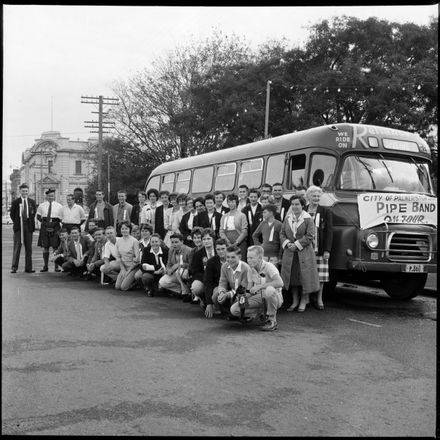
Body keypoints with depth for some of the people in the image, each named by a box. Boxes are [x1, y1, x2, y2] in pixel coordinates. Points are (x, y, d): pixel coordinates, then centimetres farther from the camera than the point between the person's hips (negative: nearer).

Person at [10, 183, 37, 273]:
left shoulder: (32, 202, 6)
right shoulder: (15, 202, 1)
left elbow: (35, 214, 12)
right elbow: (12, 214, 7)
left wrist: (32, 223, 4)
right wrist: (16, 223, 2)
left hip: (29, 227, 2)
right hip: (18, 227, -2)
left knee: (29, 248, 5)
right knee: (17, 248, 0)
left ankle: (28, 268, 10)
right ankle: (14, 267, 4)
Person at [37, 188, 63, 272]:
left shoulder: (59, 206, 5)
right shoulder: (41, 205, 9)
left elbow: (61, 218, 7)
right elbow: (38, 216, 14)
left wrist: (54, 223, -6)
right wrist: (44, 222, 0)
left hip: (55, 227, -1)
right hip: (44, 227, 2)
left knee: (55, 246, -5)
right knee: (45, 247, 2)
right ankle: (45, 266, 7)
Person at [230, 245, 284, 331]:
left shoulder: (268, 266, -18)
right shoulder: (251, 269, 3)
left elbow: (280, 283, -35)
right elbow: (249, 290, 7)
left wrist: (260, 286, -33)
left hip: (275, 297, -5)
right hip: (259, 298, 6)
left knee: (269, 290, -44)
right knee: (234, 309, -13)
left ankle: (272, 321, -22)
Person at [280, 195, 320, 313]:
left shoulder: (308, 219, -4)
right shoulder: (287, 218, 9)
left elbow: (310, 236, -11)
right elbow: (282, 233, 8)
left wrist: (297, 245, -16)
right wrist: (287, 243, -10)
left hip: (304, 253, -4)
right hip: (289, 253, 4)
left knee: (304, 276, 0)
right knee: (292, 276, 7)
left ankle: (304, 301, 12)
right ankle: (295, 301, 18)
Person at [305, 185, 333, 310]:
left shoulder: (325, 211, 5)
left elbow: (329, 232, 1)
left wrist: (327, 250, -7)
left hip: (320, 249, -1)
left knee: (320, 275, 1)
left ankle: (319, 299, 13)